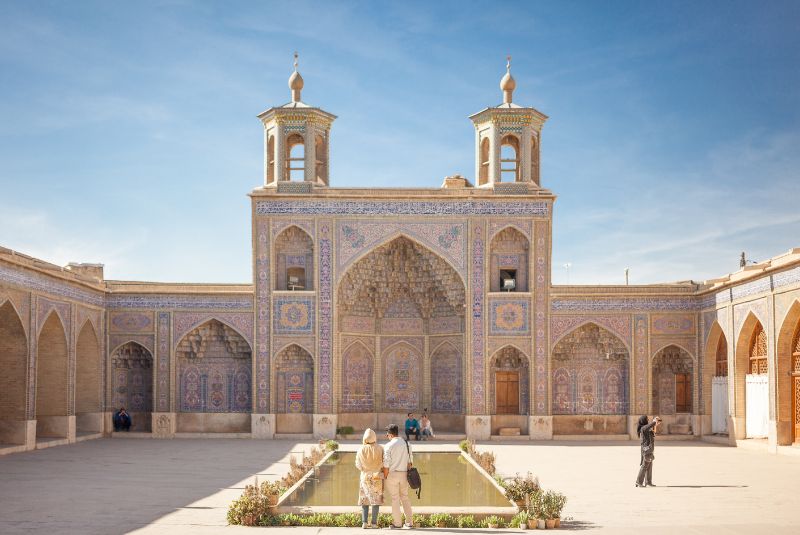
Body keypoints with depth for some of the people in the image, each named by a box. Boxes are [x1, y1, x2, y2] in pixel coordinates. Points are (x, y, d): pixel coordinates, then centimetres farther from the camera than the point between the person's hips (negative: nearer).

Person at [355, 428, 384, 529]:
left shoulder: (361, 450, -8)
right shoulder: (380, 448, -10)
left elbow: (358, 465, -3)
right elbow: (384, 463, -7)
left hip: (365, 476, 1)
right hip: (377, 477, -1)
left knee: (365, 500, 10)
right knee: (376, 499, 5)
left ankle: (364, 522, -1)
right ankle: (374, 523, 0)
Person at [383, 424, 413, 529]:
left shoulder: (389, 446, -11)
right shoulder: (407, 444, 5)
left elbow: (386, 464, -12)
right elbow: (410, 461, 7)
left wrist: (385, 477, -3)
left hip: (392, 474, -4)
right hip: (404, 474, 4)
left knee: (395, 498, 4)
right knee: (405, 497, 13)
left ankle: (397, 523, 8)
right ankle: (409, 523, 10)